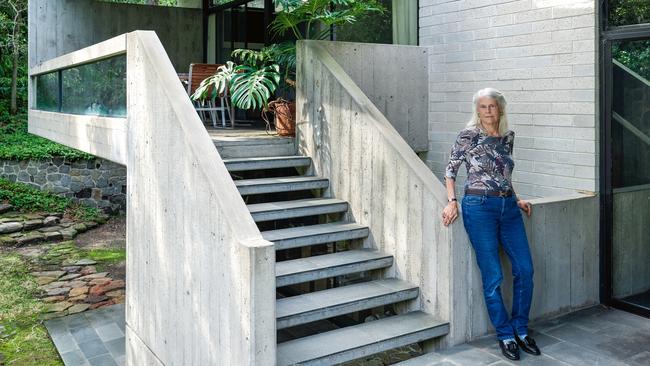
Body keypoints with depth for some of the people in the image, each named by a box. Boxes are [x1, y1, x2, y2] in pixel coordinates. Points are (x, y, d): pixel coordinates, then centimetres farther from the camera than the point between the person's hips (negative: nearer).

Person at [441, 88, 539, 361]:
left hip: (509, 208, 5)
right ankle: (506, 336, 13)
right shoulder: (468, 136, -4)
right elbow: (450, 170, -1)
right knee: (492, 276, -2)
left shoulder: (508, 136, 11)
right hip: (479, 207, -5)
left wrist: (516, 199, 16)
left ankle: (521, 330, 19)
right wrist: (452, 202, -11)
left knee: (525, 270, 2)